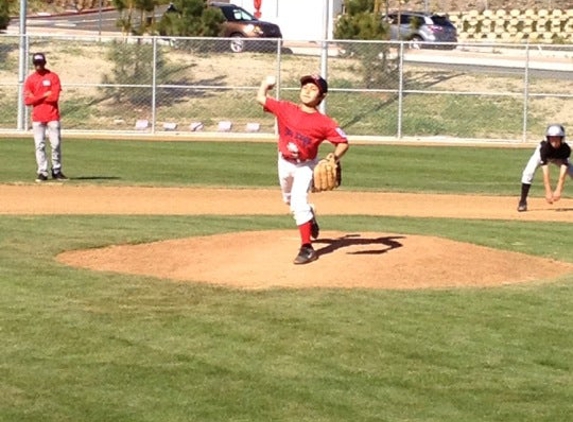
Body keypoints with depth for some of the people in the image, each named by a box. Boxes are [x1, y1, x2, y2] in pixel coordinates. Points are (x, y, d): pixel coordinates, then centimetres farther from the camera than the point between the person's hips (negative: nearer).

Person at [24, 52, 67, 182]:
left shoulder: (53, 77, 1)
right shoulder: (30, 80, 6)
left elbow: (55, 96, -10)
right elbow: (27, 100, -3)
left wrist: (36, 98, -5)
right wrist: (44, 95, -10)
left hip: (52, 116, -1)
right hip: (37, 118, 2)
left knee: (56, 144, -1)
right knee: (39, 145, 0)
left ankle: (56, 171, 9)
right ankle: (42, 172, 3)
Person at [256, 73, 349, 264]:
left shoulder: (324, 122, -21)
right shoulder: (286, 109, -15)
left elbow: (343, 142, -18)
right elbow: (261, 98, -11)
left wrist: (334, 158, -34)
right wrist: (267, 83, 3)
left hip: (305, 166, -5)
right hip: (284, 162, 5)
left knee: (298, 202, -20)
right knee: (289, 200, 25)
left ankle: (307, 248, -16)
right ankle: (309, 218, 57)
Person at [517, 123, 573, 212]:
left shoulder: (566, 149, -37)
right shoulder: (544, 147, -41)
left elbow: (563, 172, -39)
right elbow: (545, 171, -44)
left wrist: (558, 190, -47)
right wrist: (548, 191, -48)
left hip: (559, 158, 2)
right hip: (542, 155, -2)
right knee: (528, 173, -26)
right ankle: (522, 202, -16)